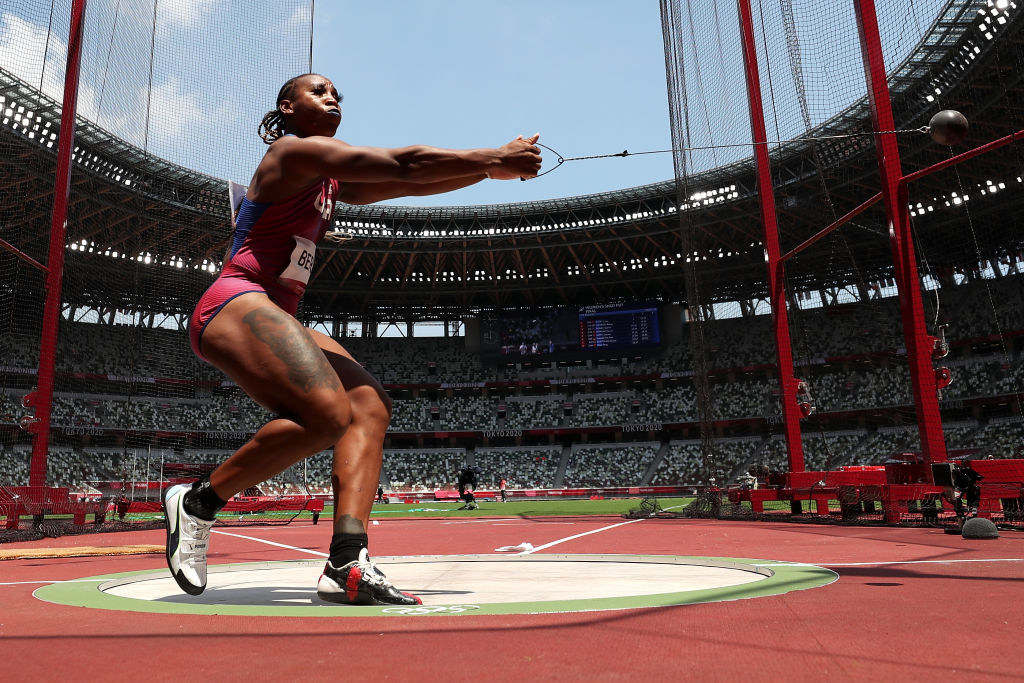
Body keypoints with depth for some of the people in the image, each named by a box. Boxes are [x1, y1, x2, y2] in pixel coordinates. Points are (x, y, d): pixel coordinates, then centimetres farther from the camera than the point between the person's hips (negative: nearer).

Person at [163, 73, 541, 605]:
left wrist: (489, 167, 6)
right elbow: (402, 167, -12)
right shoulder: (292, 152, -4)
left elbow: (402, 185, 16)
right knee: (327, 415, -28)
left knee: (369, 404, -9)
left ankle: (347, 564, -19)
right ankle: (198, 502, -8)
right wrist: (491, 160, -7)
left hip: (273, 318, 10)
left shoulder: (331, 181, 25)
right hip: (235, 304, -10)